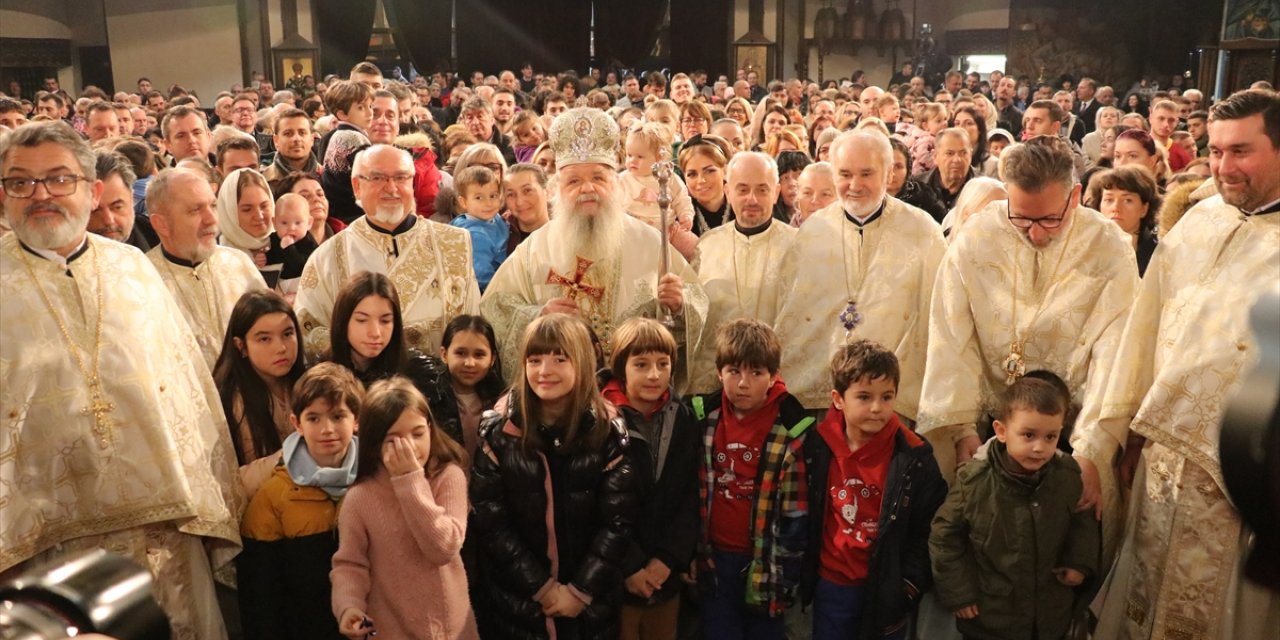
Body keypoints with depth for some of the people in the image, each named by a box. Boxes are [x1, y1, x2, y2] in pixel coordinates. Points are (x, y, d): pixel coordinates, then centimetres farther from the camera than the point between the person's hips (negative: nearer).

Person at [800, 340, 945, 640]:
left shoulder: (913, 457, -13)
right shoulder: (817, 447, -7)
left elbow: (928, 528, -6)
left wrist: (911, 583, -7)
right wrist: (804, 575, 7)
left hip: (886, 590, -2)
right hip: (831, 587, 2)